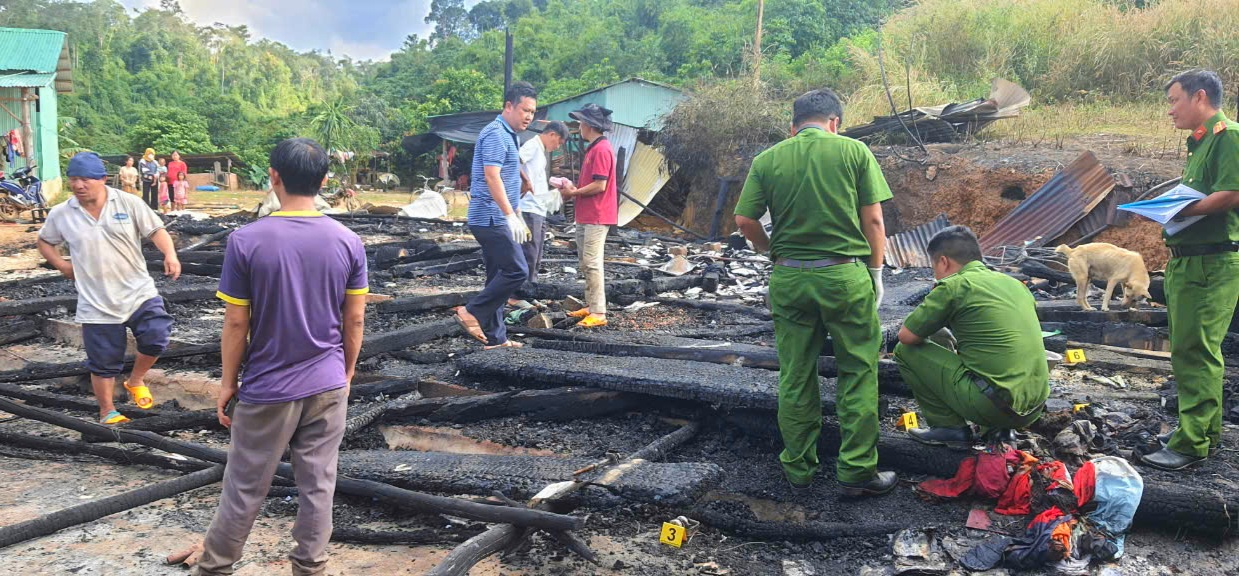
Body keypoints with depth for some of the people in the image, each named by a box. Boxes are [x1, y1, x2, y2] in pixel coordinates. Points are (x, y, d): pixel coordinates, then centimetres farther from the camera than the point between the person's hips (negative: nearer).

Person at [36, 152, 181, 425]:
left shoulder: (128, 203, -6)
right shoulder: (61, 214, -1)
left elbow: (156, 230, -3)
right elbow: (44, 241, 16)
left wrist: (170, 255, -22)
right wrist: (61, 264, -1)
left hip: (139, 292, 0)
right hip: (97, 302, 1)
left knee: (156, 338, -14)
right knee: (103, 361, 8)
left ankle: (135, 380, 16)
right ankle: (107, 411, 28)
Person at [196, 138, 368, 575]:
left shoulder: (246, 241, -14)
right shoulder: (348, 241, -6)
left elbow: (236, 324, -9)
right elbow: (355, 321, 0)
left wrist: (228, 383, 3)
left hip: (267, 389, -2)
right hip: (328, 386, 2)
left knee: (245, 489, 12)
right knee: (318, 486, 12)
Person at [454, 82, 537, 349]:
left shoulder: (507, 135, 19)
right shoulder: (496, 134, -13)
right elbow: (492, 178, -22)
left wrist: (518, 217, 26)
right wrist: (511, 215, -26)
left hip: (495, 219, 10)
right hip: (492, 218, -10)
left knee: (499, 277, 11)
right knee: (517, 270, -12)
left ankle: (495, 337, 15)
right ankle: (472, 312, -5)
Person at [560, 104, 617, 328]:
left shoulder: (601, 149, -15)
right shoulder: (593, 149, 17)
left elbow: (599, 185, -21)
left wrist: (574, 193, -11)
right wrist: (574, 189, 7)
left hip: (596, 217, -11)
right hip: (586, 216, 11)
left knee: (592, 263, -11)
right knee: (586, 263, 14)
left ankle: (598, 313, -10)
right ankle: (590, 306, 21)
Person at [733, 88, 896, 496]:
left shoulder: (767, 160, 3)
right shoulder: (854, 151, -1)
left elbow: (744, 220, -1)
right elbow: (873, 220, -3)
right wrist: (876, 272, 7)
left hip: (789, 279, 2)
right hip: (845, 275, -2)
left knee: (795, 377, 11)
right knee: (858, 374, 8)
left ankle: (798, 468, 22)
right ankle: (856, 472, 11)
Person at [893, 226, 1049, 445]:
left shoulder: (954, 286, -5)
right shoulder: (1014, 283, 16)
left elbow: (906, 336, -1)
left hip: (993, 406, -7)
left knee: (906, 350, 4)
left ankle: (949, 427, 4)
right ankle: (1001, 430, 17)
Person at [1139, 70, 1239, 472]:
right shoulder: (1199, 142, 18)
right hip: (1187, 259, 10)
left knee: (1196, 351, -9)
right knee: (1190, 349, 16)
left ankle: (1191, 444, -5)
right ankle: (1206, 431, 27)